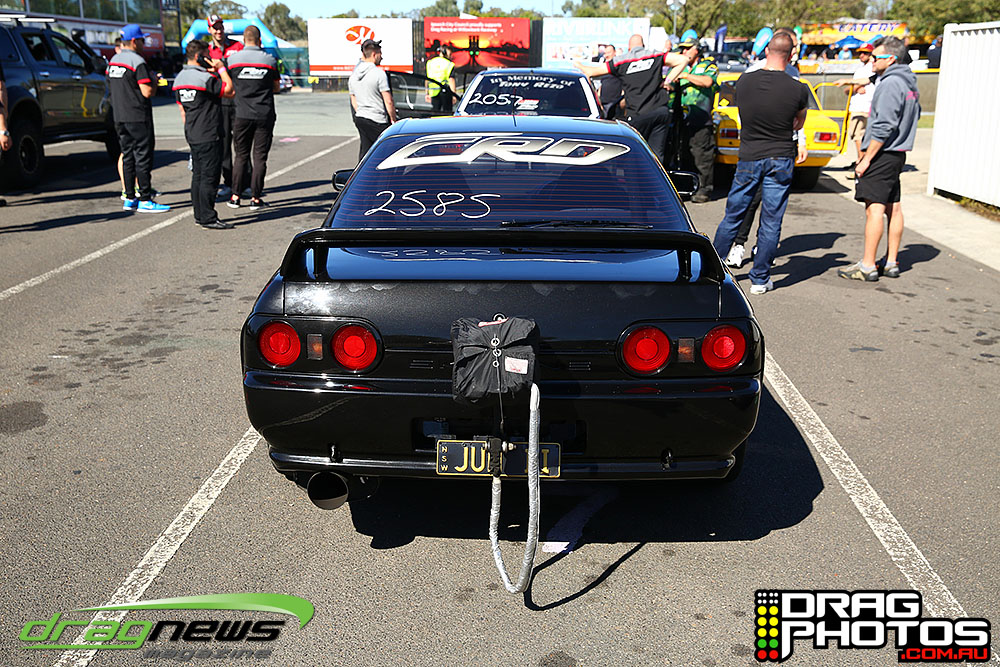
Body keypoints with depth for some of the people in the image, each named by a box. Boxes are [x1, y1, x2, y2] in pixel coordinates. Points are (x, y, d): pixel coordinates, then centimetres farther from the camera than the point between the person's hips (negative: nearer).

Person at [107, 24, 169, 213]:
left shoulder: (113, 61, 14)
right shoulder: (137, 62, -14)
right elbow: (148, 92, -18)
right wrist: (154, 81, 1)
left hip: (119, 118, 8)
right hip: (138, 118, -8)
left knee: (127, 157, 12)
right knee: (143, 158, -5)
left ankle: (130, 199, 15)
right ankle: (145, 200, -5)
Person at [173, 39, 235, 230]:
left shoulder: (179, 78, 13)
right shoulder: (205, 78, -16)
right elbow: (229, 91, -13)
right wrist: (221, 68, -5)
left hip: (192, 135, 9)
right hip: (209, 136, -9)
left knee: (198, 175, 13)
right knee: (209, 177, -7)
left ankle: (199, 215, 17)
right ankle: (208, 218, -6)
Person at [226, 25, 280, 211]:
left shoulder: (233, 59, -1)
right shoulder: (270, 60, -2)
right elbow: (276, 87, 9)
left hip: (242, 114, 1)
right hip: (265, 115, -1)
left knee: (241, 155, 10)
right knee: (260, 157, 4)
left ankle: (235, 196, 10)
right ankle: (255, 197, 4)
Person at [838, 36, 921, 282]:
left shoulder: (891, 84, -17)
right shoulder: (909, 83, 15)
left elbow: (883, 127, -22)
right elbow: (915, 114, 26)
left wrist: (866, 159, -20)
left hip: (883, 153, -10)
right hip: (898, 153, 10)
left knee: (874, 208, -9)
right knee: (893, 208, 12)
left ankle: (867, 266, -8)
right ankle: (891, 262, 18)